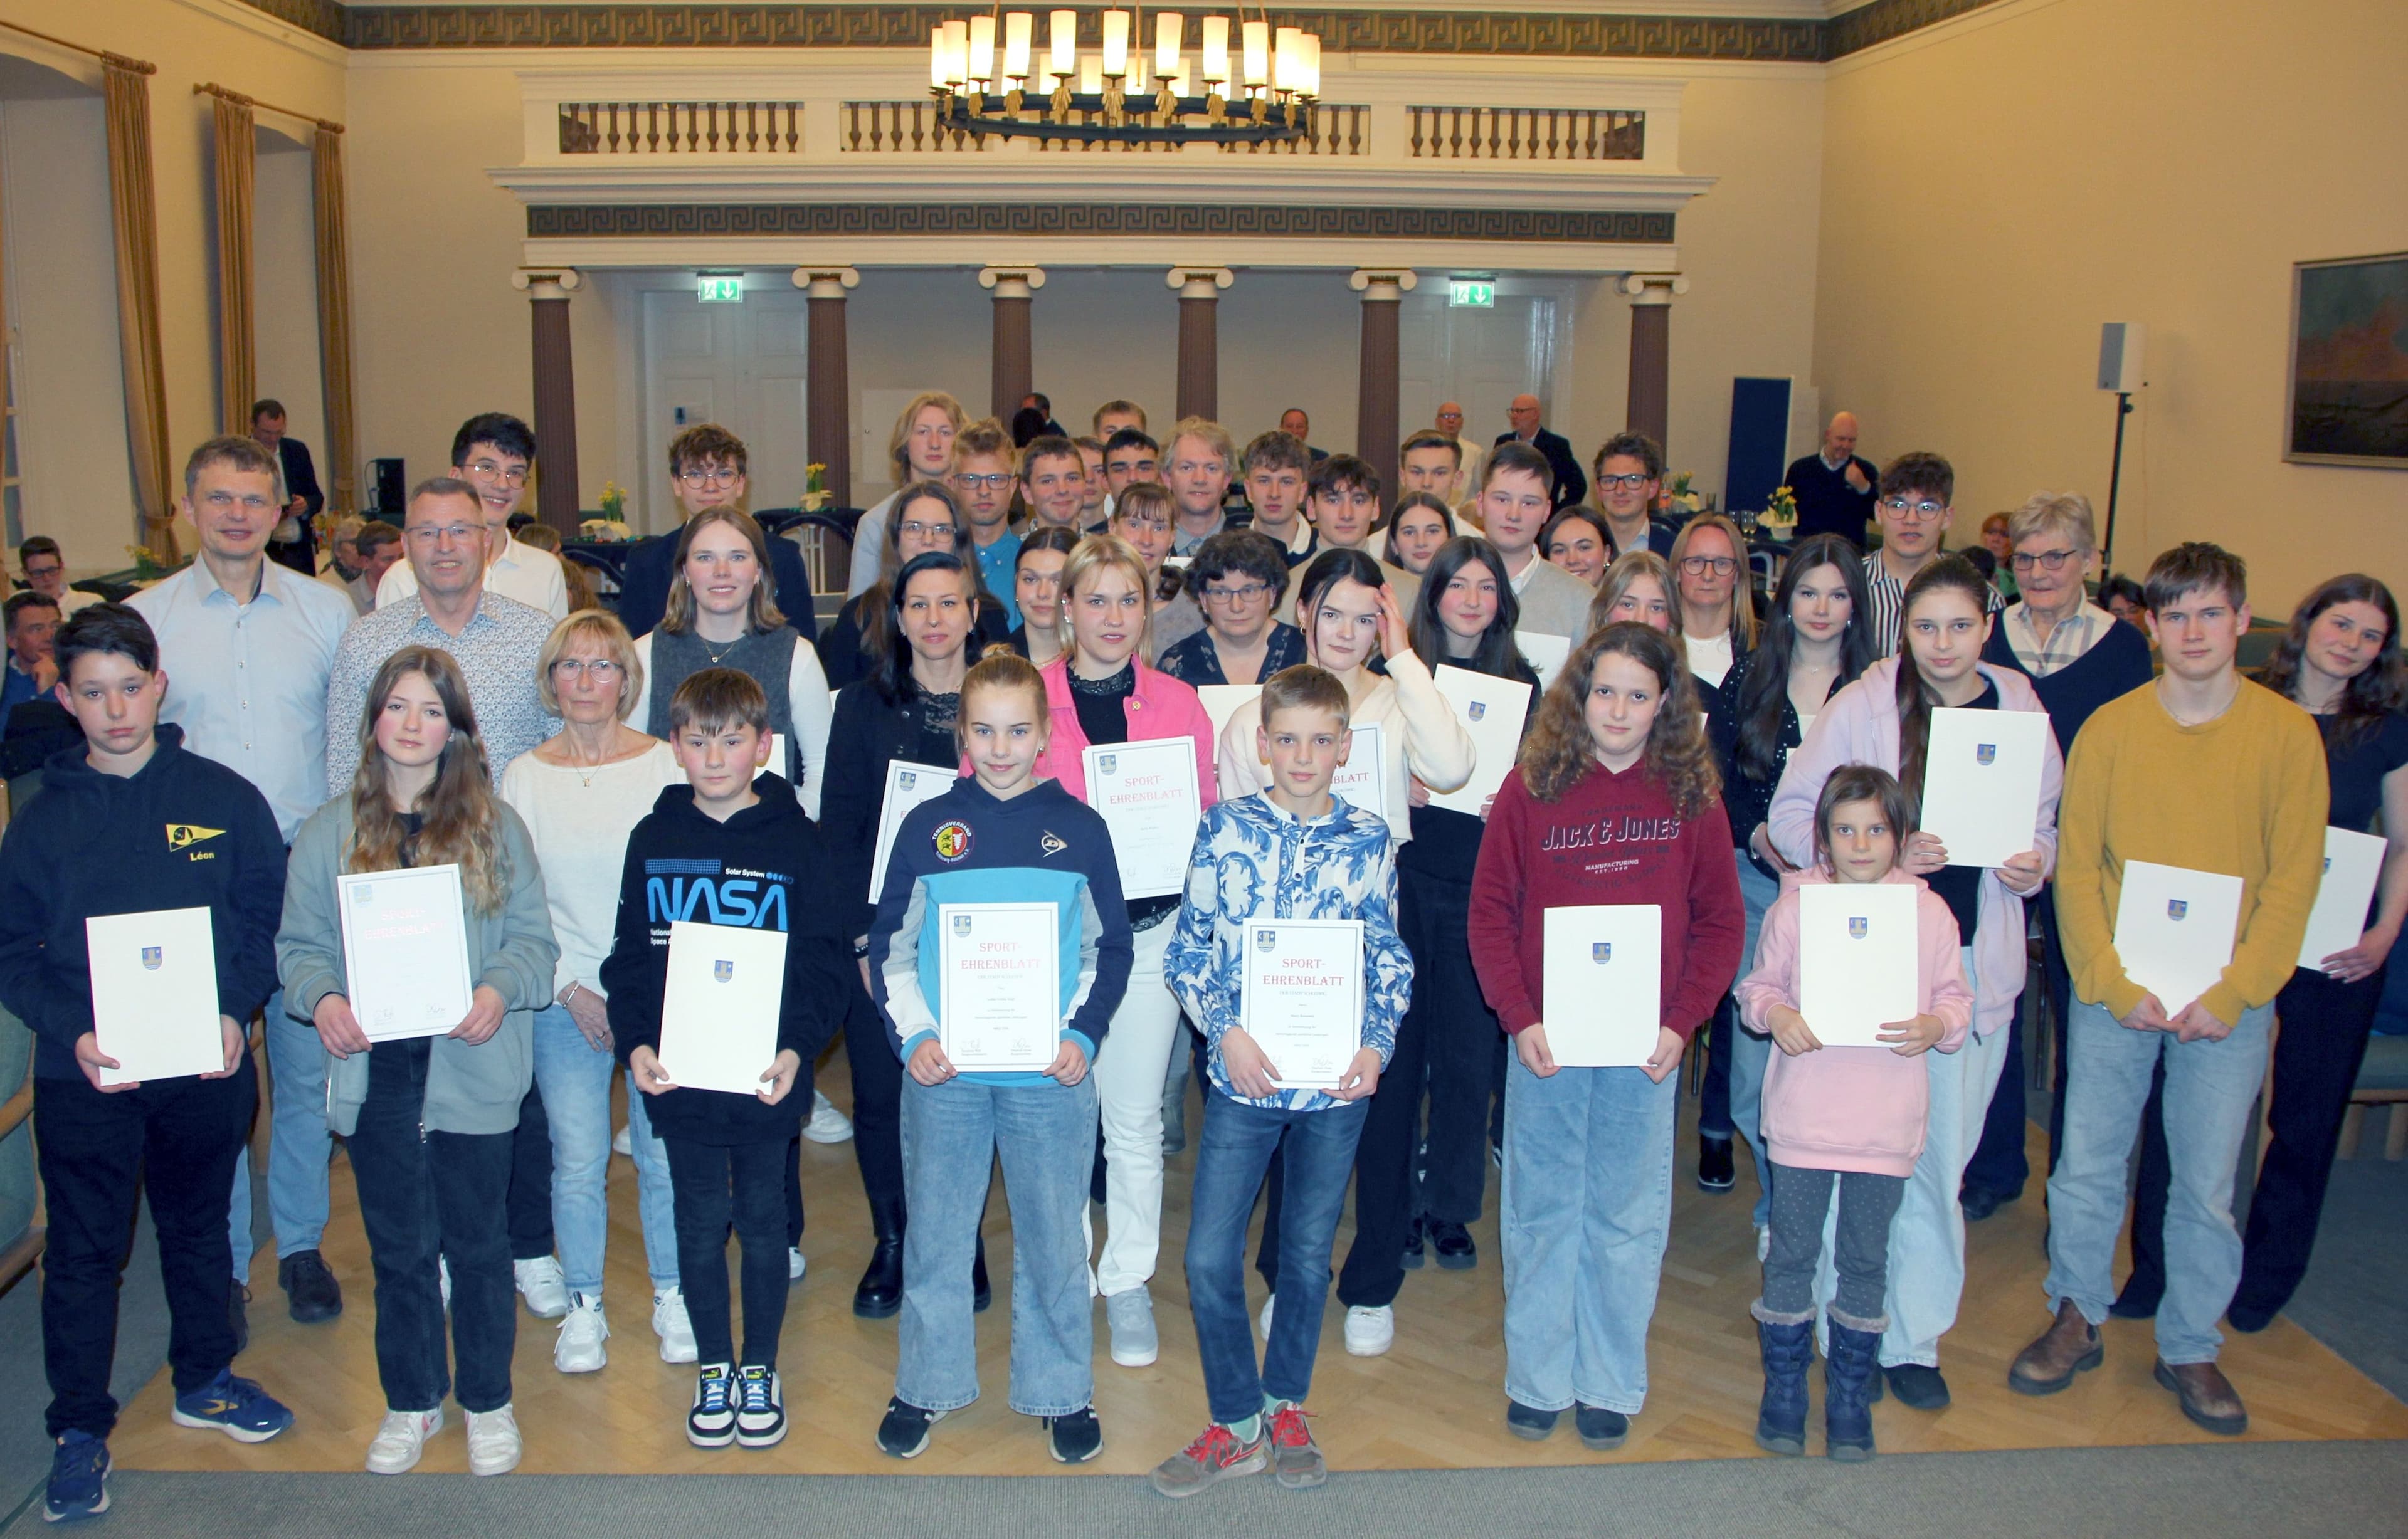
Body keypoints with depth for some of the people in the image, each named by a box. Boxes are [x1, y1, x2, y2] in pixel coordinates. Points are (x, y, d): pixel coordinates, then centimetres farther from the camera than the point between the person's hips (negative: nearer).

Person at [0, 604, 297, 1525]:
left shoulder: (226, 799, -2)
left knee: (201, 1231, 17)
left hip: (208, 1067, 1)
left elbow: (267, 917, 1)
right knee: (84, 1252, 7)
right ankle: (79, 1431, 20)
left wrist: (237, 1010, -13)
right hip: (84, 1076, 0)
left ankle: (204, 1380, 36)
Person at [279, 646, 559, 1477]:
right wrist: (321, 998, -14)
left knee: (478, 1244, 10)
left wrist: (501, 989, -19)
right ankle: (410, 1403, 31)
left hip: (473, 1073, -1)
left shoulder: (494, 825, 1)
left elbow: (534, 937, -1)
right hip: (376, 1076, 2)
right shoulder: (330, 830, 5)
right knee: (399, 1248, 14)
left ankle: (488, 1402, 27)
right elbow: (299, 942, 5)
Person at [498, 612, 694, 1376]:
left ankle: (673, 1296, 21)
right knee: (577, 1161, 3)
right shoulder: (523, 776, 5)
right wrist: (569, 988, -6)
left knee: (665, 1154, 3)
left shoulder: (666, 765, 0)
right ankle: (583, 1306, 19)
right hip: (564, 998, 1)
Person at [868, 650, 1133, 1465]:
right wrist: (914, 1035, -8)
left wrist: (1082, 1034, -7)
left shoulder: (1080, 829, 2)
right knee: (936, 1232, 11)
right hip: (943, 1069, 1)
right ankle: (925, 1386, 27)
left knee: (1055, 1235, 8)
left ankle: (1061, 1390, 24)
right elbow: (890, 946, 5)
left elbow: (1109, 948, 6)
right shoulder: (928, 826, 3)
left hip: (1050, 1070, 0)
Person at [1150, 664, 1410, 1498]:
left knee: (1309, 1257, 13)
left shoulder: (1369, 839, 0)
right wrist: (1226, 1031, -12)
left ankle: (1286, 1407, 33)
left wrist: (1377, 1045, -7)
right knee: (1209, 1258, -1)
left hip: (1337, 1082, 1)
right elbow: (1189, 947, 0)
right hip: (1244, 1076, -1)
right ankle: (1237, 1424, 18)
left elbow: (1390, 956, 7)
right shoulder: (1225, 828, -3)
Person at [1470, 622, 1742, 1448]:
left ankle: (1610, 1386, 24)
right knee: (1542, 1211, 9)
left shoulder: (1692, 794, 2)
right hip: (1544, 1040, 0)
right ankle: (1537, 1380, 23)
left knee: (1626, 1217, 9)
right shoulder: (1532, 785, -1)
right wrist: (1518, 1018, -10)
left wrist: (1680, 1021, -9)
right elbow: (1490, 910, -1)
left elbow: (1719, 922, 2)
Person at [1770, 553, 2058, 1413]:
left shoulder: (2020, 710, 4)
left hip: (1973, 964, 3)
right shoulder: (1861, 706, -5)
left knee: (1942, 1159, 8)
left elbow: (2040, 823, 16)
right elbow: (1790, 815, -5)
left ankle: (1912, 1338, 23)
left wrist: (2034, 864, -6)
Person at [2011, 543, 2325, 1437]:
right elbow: (2077, 867, -2)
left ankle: (2190, 1349, 26)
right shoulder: (2110, 729, -2)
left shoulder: (2287, 733, -2)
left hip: (2228, 1002, 0)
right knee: (2086, 1168, 7)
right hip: (2113, 992, 0)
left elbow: (2293, 878, -3)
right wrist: (2115, 985, -11)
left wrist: (2232, 993, -11)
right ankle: (2078, 1320, 27)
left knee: (2208, 1186, 7)